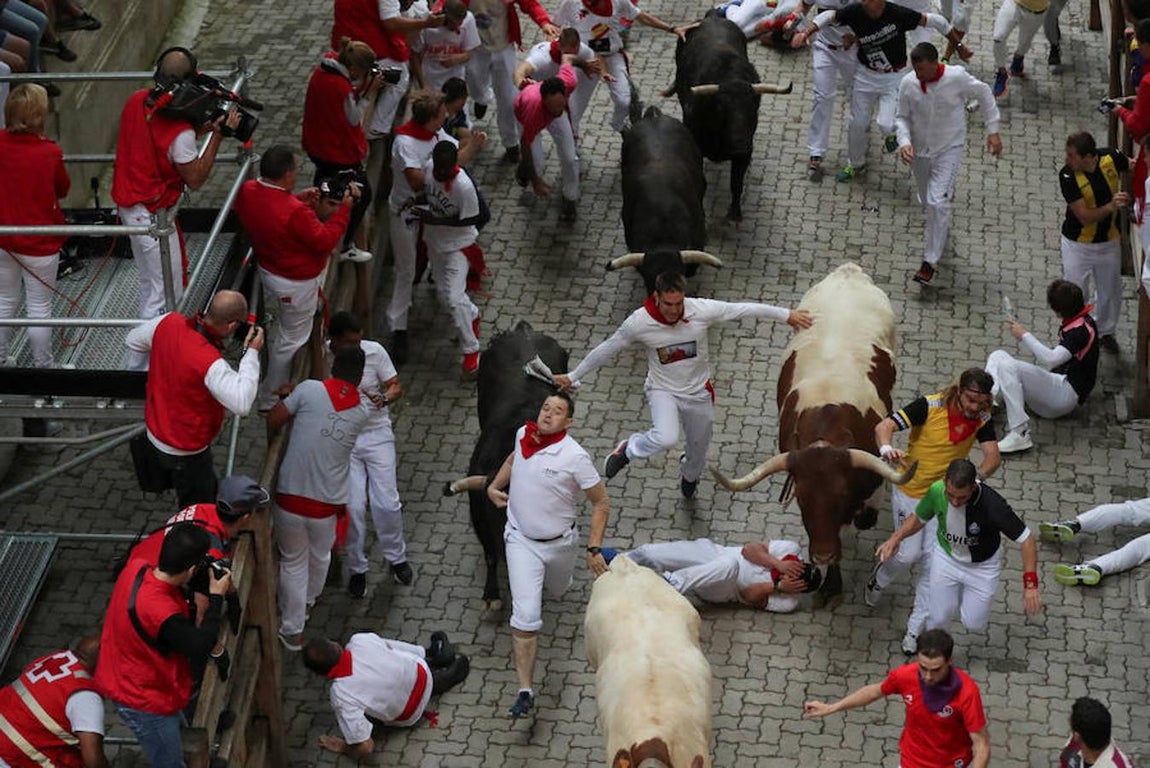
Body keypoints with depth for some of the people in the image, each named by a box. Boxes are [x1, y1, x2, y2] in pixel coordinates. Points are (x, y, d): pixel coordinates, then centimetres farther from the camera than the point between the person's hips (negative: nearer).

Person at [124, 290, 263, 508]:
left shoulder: (168, 322, -16)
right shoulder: (210, 363, -39)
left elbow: (133, 339, 3)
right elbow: (242, 404, -41)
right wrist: (252, 352, -33)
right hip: (185, 453, -8)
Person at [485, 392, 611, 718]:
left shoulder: (574, 456, -22)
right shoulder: (523, 434, -8)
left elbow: (601, 502, -13)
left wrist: (594, 549, -18)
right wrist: (494, 486, 7)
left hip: (560, 542, -1)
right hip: (521, 540, 1)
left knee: (556, 591, 29)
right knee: (526, 615, -13)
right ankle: (525, 689, -13)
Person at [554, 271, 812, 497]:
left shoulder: (701, 310, -23)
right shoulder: (639, 322, -23)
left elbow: (744, 309, -12)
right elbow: (606, 350, -10)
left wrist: (786, 314, -6)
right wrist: (573, 376, -2)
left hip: (698, 392, 3)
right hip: (663, 391, -3)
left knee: (699, 446, 22)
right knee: (665, 438, -32)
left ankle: (689, 473, 60)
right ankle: (628, 450, 0)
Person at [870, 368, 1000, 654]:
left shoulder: (982, 418, -12)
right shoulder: (930, 406, -25)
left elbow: (993, 456, -19)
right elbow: (884, 426, -31)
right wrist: (886, 448, -55)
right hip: (910, 491, -3)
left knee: (932, 562, 0)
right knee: (908, 554, -1)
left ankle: (915, 629, 14)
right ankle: (879, 579, 36)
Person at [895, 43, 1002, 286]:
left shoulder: (957, 78, -21)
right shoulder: (908, 84, -14)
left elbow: (984, 95, -2)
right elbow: (902, 117, 0)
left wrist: (993, 131, -1)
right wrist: (904, 142, -19)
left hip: (949, 149, -4)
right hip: (919, 150, 4)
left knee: (938, 203, -17)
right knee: (927, 200, 21)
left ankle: (930, 261, -10)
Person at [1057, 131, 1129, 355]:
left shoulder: (1111, 158, -19)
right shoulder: (1068, 176, -26)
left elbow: (1133, 166, 8)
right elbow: (1085, 217, -26)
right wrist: (1111, 206, -41)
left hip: (1109, 241, 3)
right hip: (1078, 244, -3)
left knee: (1110, 290, 19)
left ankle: (1105, 332, 42)